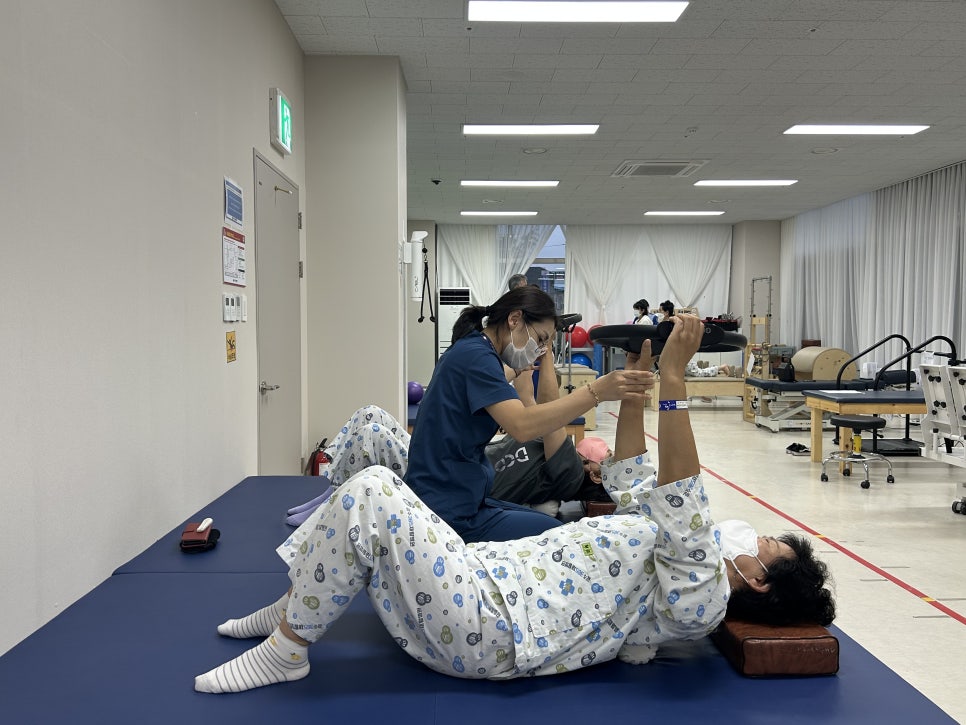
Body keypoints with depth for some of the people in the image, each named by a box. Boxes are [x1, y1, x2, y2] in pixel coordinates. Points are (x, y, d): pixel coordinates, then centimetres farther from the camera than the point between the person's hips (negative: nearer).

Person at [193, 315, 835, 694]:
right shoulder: (690, 552, 17)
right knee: (371, 492, 9)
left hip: (485, 629, -9)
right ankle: (295, 606, 20)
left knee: (369, 495, -23)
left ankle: (286, 648, -5)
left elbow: (678, 500, -25)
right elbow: (632, 484, 22)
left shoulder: (701, 596, -10)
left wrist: (674, 378, -31)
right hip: (491, 572, 10)